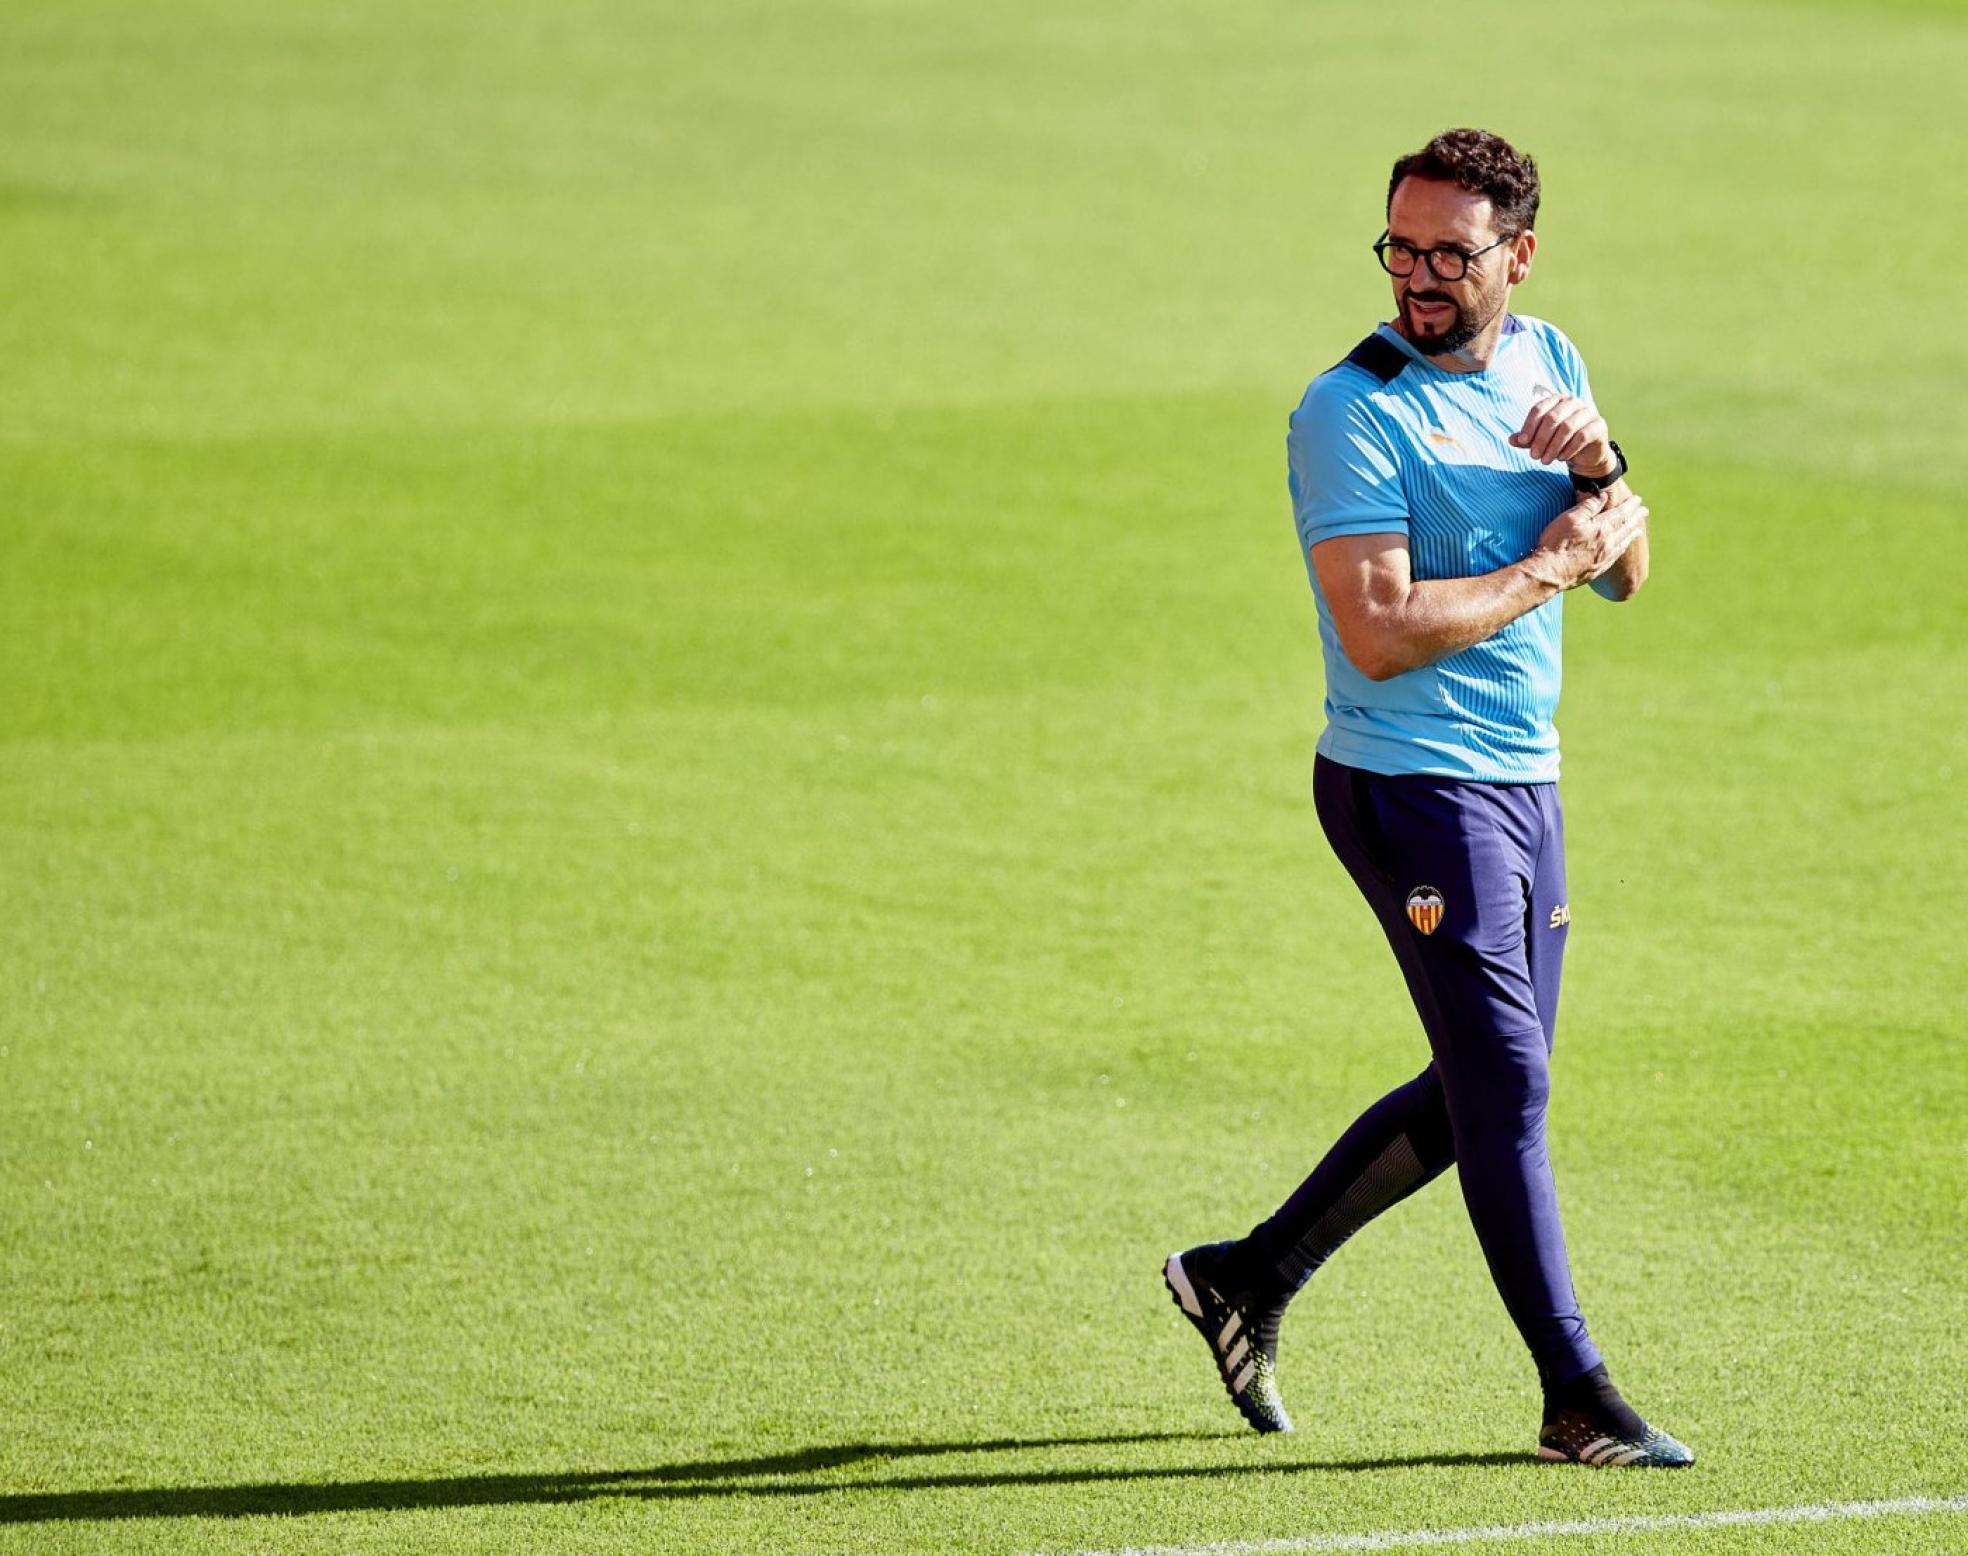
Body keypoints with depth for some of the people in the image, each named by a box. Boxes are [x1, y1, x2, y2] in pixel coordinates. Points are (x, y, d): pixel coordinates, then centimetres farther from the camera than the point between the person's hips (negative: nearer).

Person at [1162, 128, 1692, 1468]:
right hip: (1415, 787, -8)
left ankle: (1251, 1277, 26)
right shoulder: (1352, 413, -14)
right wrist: (1545, 567, -15)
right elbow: (1381, 631, -22)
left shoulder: (1547, 363, 9)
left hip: (1523, 780, 8)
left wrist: (1600, 471, -10)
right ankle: (1578, 1398, -1)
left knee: (1487, 1089, 13)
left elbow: (1624, 573, 10)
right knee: (1508, 1084, -7)